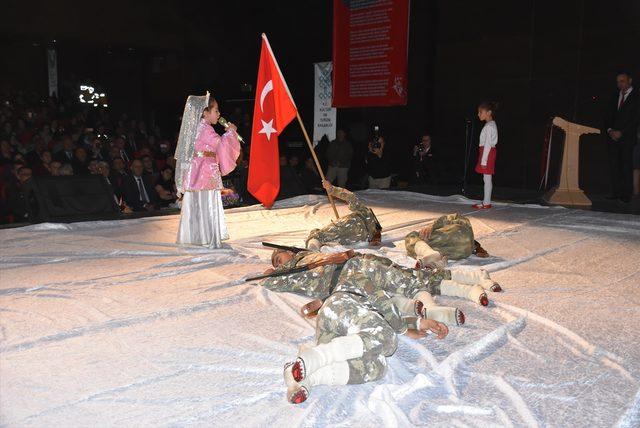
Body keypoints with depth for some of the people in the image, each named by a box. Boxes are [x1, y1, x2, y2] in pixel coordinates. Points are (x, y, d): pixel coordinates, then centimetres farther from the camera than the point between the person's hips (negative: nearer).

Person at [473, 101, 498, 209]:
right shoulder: (491, 125, 16)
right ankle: (486, 201, 17)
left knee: (487, 179, -6)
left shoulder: (489, 126, -15)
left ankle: (486, 203, -3)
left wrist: (483, 160, -20)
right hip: (489, 151, 10)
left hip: (487, 152, -10)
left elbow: (488, 144, -19)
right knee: (487, 178, 12)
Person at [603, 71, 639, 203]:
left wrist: (621, 132, -12)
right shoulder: (615, 96, 16)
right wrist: (609, 130, -2)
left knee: (626, 165, -5)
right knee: (614, 165, 2)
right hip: (612, 136, 5)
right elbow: (608, 115, 14)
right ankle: (617, 192, 6)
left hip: (627, 137, -5)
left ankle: (626, 194, -2)